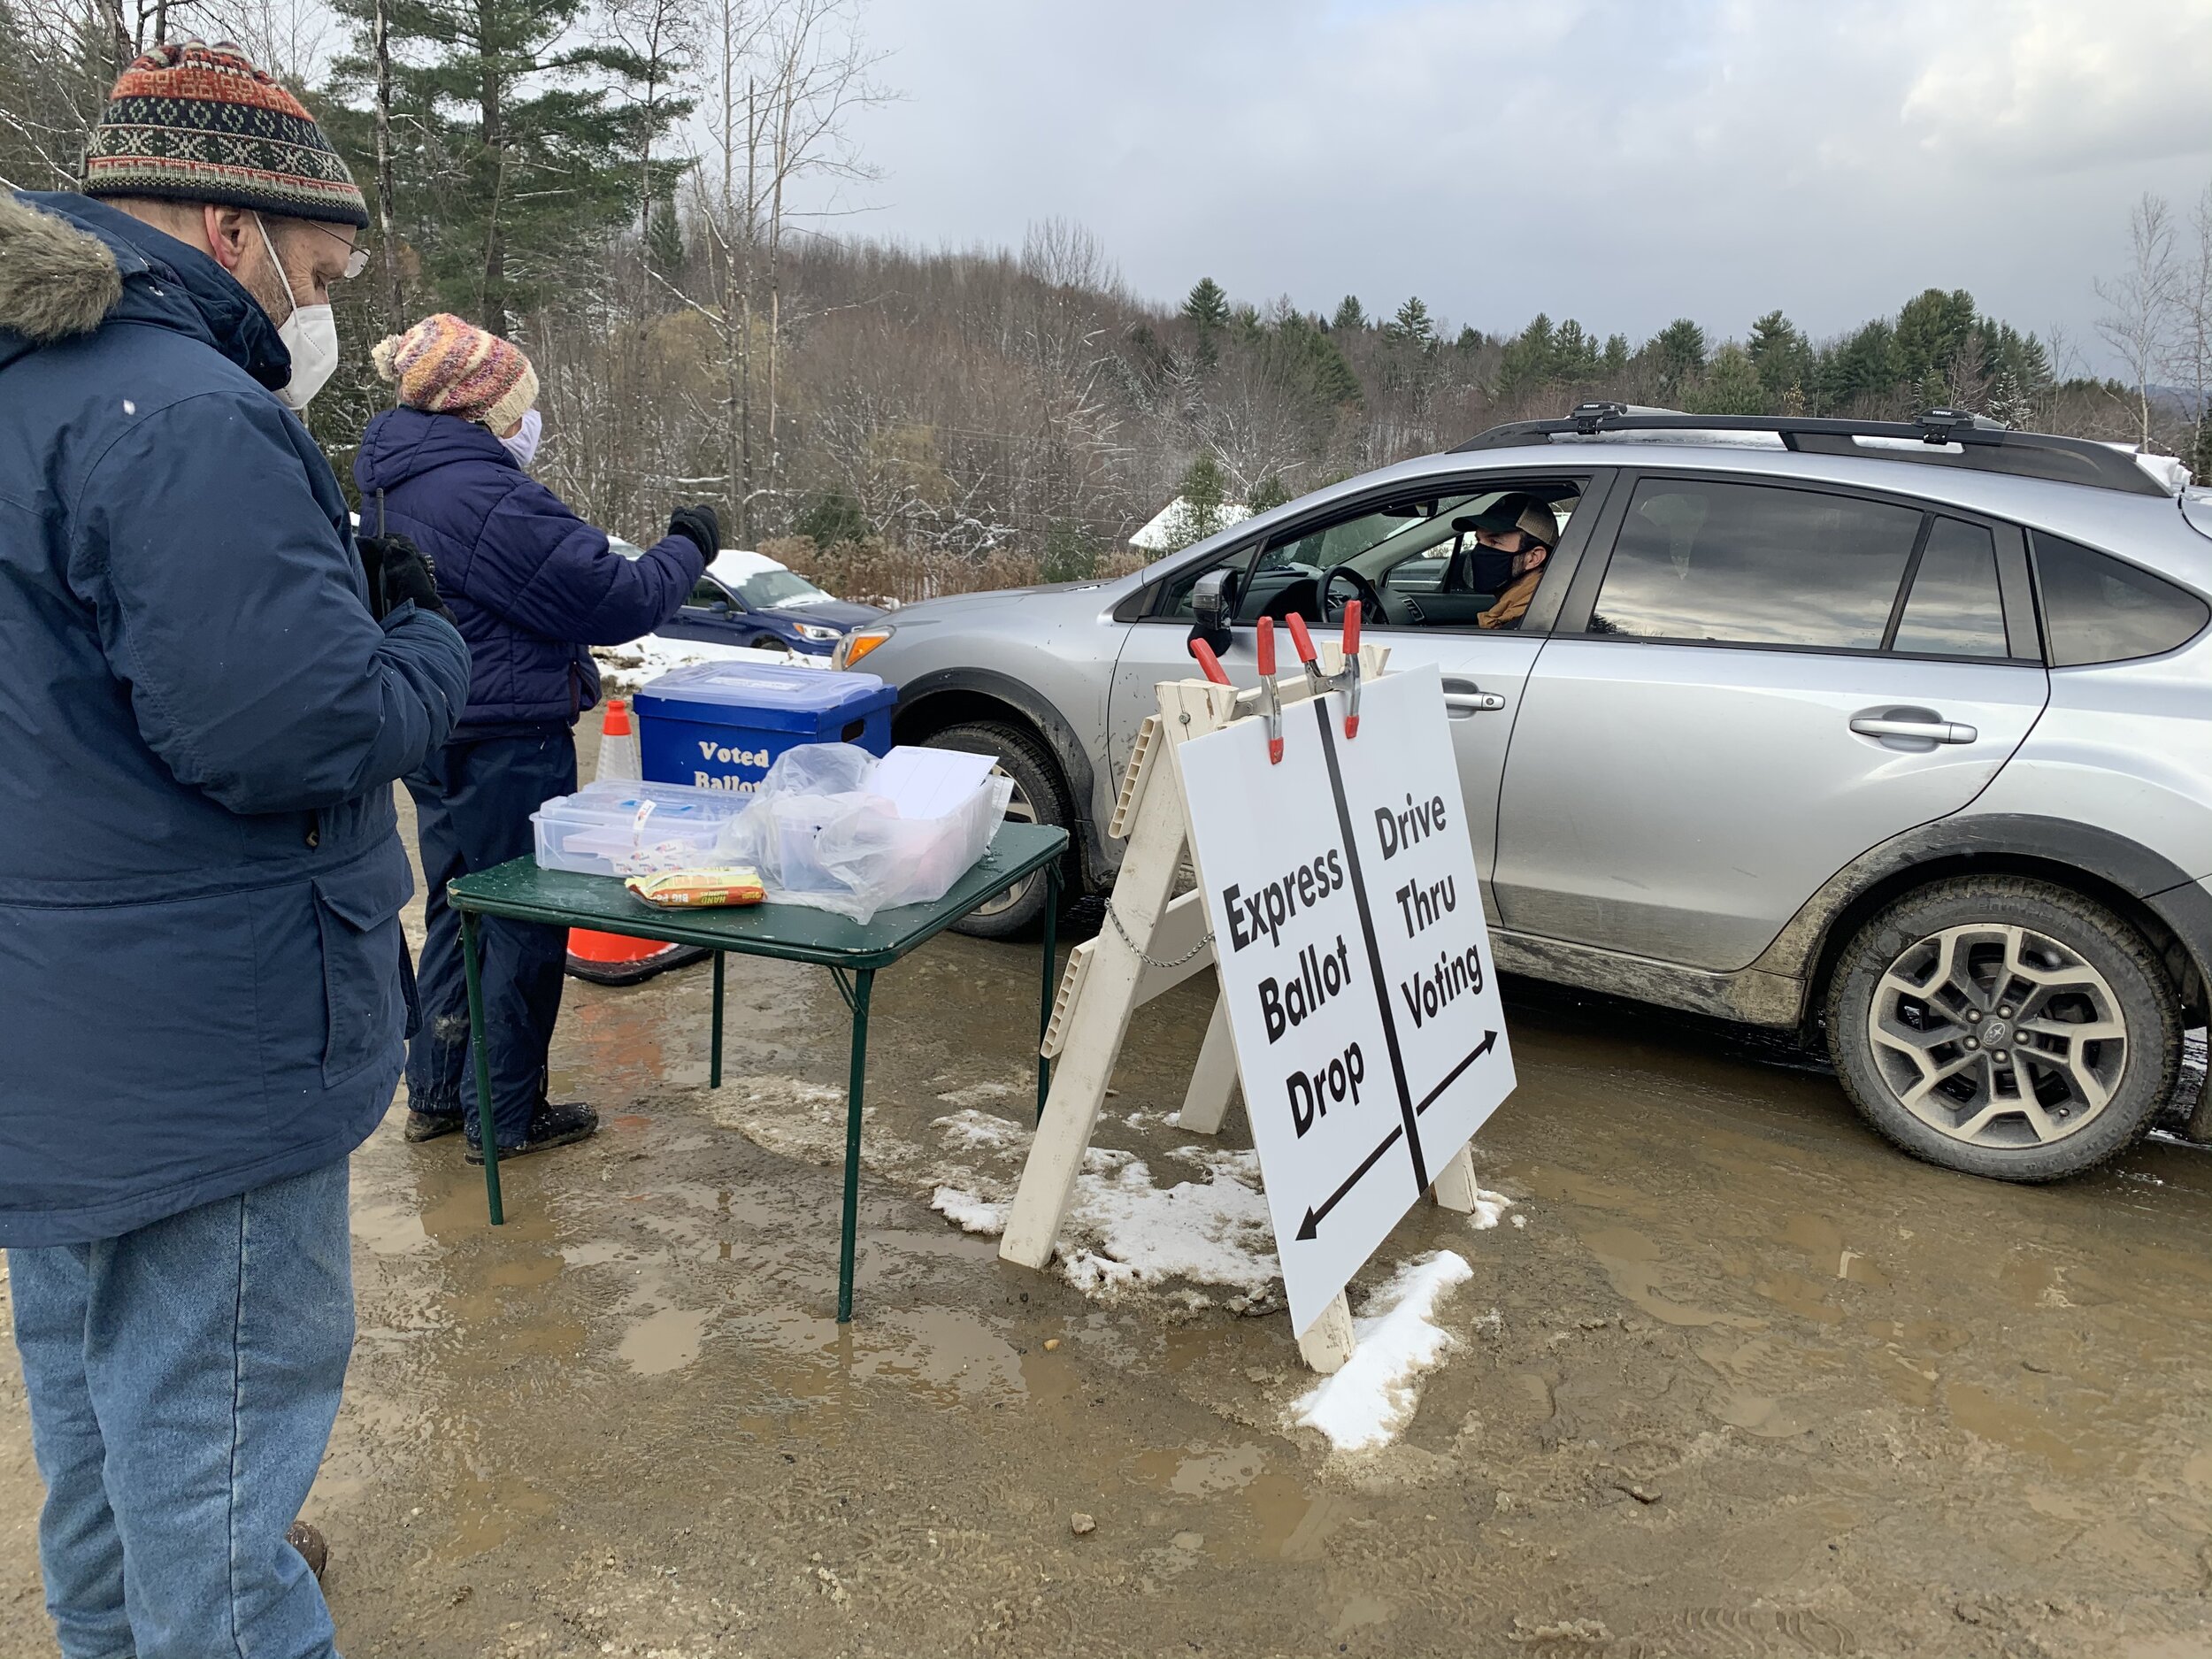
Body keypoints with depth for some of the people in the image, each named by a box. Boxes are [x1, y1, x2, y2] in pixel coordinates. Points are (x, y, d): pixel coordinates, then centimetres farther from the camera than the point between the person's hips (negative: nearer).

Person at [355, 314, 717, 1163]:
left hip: (438, 736, 10)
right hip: (507, 740, -10)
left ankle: (435, 1093, 30)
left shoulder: (398, 485, 10)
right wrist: (688, 549, -3)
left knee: (460, 909, 20)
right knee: (524, 921, 3)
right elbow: (614, 600, -19)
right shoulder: (490, 500, -23)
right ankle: (505, 1117, 14)